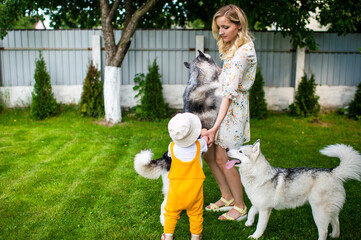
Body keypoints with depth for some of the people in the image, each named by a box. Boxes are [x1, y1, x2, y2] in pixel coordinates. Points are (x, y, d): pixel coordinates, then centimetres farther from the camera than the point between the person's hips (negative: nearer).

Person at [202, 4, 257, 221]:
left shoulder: (243, 52, -22)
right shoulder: (234, 46, 9)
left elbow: (230, 91, -28)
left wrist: (216, 127, -29)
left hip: (233, 107, -9)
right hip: (221, 104, 10)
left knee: (222, 159, -2)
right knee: (209, 153, 12)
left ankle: (240, 207, 17)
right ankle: (227, 198, 28)